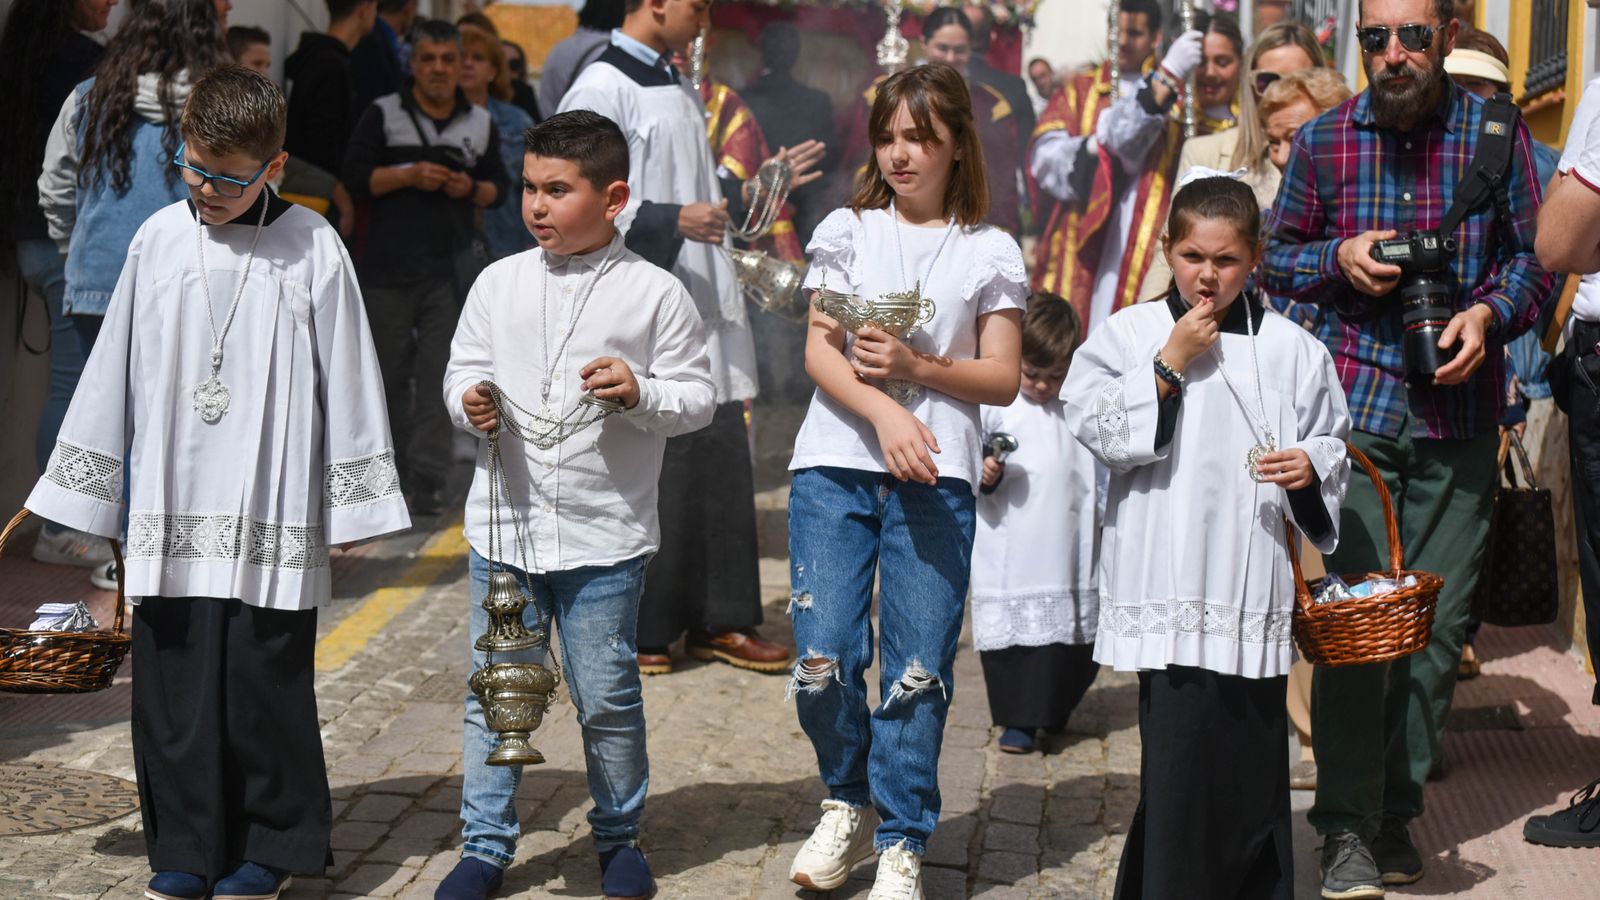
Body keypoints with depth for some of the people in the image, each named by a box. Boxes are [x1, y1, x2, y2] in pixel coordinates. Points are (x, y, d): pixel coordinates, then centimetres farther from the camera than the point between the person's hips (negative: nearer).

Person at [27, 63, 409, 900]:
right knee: (172, 684, 7)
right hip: (169, 516, 3)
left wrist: (350, 507, 1)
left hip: (273, 517, -2)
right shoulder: (158, 240, 5)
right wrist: (86, 493, 12)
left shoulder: (312, 247, -3)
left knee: (266, 685, 4)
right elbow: (112, 371, 10)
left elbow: (347, 379, 0)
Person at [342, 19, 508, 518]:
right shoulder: (383, 114, 2)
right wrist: (409, 175, -14)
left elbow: (498, 185, 17)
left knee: (438, 374, -5)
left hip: (451, 266, 1)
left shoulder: (480, 123, 10)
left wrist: (473, 189, -5)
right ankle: (392, 469, 24)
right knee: (391, 371, 8)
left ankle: (426, 479, -5)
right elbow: (353, 176, -2)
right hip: (389, 264, -1)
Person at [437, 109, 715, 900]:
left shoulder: (654, 292, -4)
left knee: (607, 699, 8)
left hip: (605, 534, -3)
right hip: (503, 525, 3)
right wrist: (469, 401, -11)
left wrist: (641, 392, -19)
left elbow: (697, 397, -1)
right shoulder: (499, 282, 4)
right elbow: (462, 367, 11)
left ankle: (619, 836, 28)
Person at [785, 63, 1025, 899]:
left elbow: (1003, 379, 4)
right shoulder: (846, 230, 9)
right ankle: (847, 804, 21)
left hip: (935, 476, -1)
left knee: (919, 667, -2)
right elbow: (818, 352, 1)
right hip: (836, 462, 1)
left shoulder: (991, 252, 8)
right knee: (823, 657, -4)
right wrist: (883, 414, -16)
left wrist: (917, 367, -12)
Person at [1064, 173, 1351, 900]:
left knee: (1253, 755, 8)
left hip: (1253, 589, 2)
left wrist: (1311, 468, -8)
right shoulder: (1128, 334, 5)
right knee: (1178, 753, -4)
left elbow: (1329, 447, 13)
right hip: (1169, 590, -2)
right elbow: (1098, 429, -7)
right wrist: (1169, 366, -10)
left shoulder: (1290, 347, 8)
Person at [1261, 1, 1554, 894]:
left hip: (1459, 411, 1)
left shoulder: (1496, 132, 3)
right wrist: (1339, 259, -9)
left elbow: (1536, 253, 7)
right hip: (1353, 403, -1)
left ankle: (1398, 810, 20)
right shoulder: (1323, 139, 4)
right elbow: (1276, 256, 12)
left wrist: (1491, 312, -12)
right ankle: (1348, 822, 2)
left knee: (1438, 620, 6)